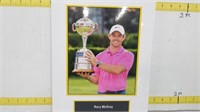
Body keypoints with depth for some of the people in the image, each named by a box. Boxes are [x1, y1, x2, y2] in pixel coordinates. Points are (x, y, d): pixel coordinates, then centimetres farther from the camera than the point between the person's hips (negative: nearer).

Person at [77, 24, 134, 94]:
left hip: (119, 93, -3)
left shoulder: (128, 55, -3)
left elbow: (118, 70, -21)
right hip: (101, 93, 4)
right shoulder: (100, 56, 7)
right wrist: (87, 76, -13)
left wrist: (97, 63, -21)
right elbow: (96, 80, 7)